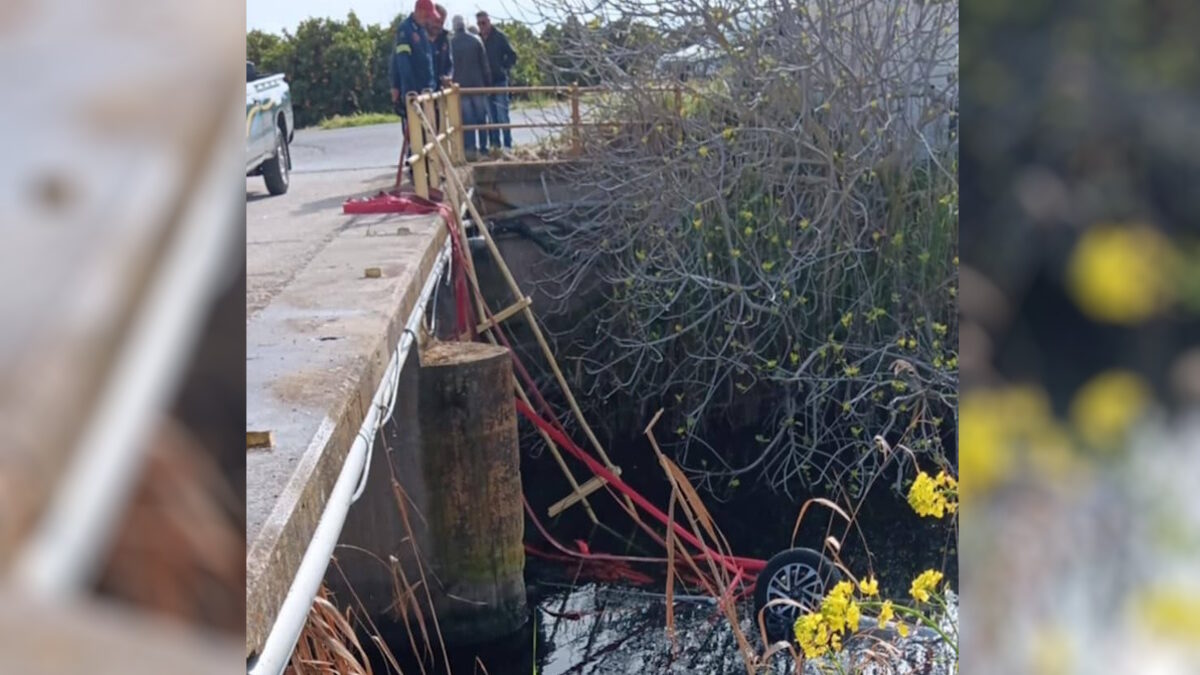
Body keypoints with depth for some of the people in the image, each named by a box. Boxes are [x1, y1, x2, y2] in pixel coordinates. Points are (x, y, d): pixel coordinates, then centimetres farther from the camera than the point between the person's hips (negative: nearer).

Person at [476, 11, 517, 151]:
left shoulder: (499, 37, -5)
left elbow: (512, 56, -4)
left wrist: (503, 68, -10)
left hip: (499, 81, -4)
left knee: (502, 115, -5)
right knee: (492, 116, 8)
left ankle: (507, 144, -2)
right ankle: (495, 143, 13)